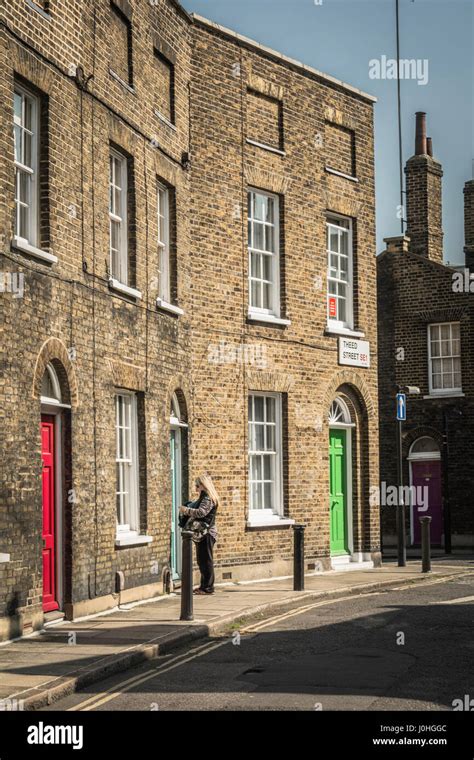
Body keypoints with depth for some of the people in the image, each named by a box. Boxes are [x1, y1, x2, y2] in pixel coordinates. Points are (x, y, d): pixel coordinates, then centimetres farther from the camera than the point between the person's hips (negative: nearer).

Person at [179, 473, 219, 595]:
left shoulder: (208, 498, -13)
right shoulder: (203, 498, 19)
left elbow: (201, 512, -25)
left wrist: (186, 510, -18)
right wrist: (187, 510, 9)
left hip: (206, 533, -11)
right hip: (201, 533, 11)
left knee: (206, 561, -7)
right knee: (201, 561, 14)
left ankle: (208, 588, -5)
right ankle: (204, 586, 21)